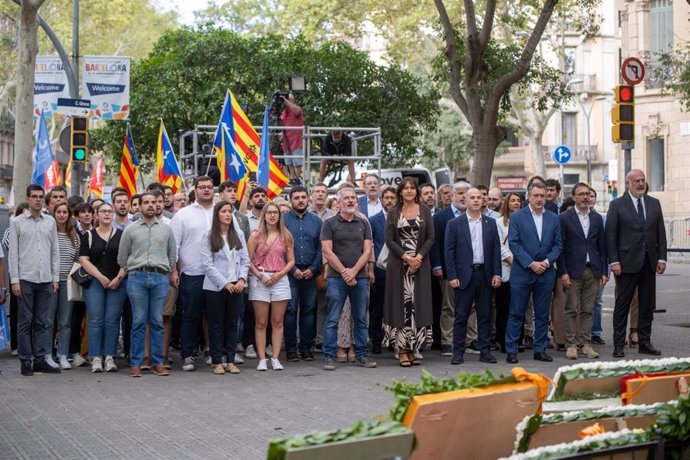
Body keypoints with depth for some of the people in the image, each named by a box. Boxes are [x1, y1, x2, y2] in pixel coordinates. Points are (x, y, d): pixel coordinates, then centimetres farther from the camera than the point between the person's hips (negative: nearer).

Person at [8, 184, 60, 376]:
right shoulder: (17, 222, 2)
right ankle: (26, 362, 7)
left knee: (44, 322, 4)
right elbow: (13, 253, -1)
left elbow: (55, 251, 12)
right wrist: (14, 280, -7)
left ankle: (41, 360, 9)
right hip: (25, 279, -3)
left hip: (46, 280, 3)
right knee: (25, 322, 2)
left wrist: (55, 277, 6)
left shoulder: (50, 222, 10)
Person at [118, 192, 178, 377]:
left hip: (160, 278, 1)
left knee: (157, 322, 2)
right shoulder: (130, 230, 8)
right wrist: (126, 273, 14)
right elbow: (122, 257, 13)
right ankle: (135, 363, 2)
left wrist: (172, 274, 16)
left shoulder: (166, 229, 12)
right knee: (138, 322, -2)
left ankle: (157, 362, 6)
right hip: (137, 277, -1)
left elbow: (172, 255, 18)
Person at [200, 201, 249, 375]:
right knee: (216, 325, 2)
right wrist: (225, 283, -12)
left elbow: (245, 260, 9)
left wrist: (242, 279, -7)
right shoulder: (209, 238, -2)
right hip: (216, 287, -3)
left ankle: (230, 361, 12)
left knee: (233, 324, 6)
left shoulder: (238, 235, 9)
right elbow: (207, 264, -7)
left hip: (237, 287, 3)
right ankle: (217, 362, 7)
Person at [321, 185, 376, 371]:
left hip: (360, 277, 3)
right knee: (332, 320, -3)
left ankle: (362, 354, 15)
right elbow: (327, 251, -5)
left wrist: (353, 271, -9)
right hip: (336, 278, -3)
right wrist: (344, 272, -11)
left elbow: (367, 251, 4)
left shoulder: (363, 224, 11)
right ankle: (329, 356, 1)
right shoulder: (330, 224, 2)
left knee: (361, 319, 7)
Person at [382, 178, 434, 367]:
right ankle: (402, 350, -1)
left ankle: (413, 349, 4)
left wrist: (418, 257, -10)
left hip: (420, 264, 1)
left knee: (417, 305, -1)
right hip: (398, 264, -1)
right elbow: (389, 239, -1)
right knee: (400, 305, -3)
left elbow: (430, 237, 2)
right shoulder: (393, 213, 5)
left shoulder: (424, 210, 7)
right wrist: (406, 257, -12)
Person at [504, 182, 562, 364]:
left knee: (543, 314, 7)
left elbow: (558, 244, 7)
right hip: (521, 272, -3)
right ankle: (511, 350, 4)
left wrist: (547, 261, -9)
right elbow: (514, 244, -7)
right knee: (517, 313, 0)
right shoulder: (517, 217, -2)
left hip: (546, 272, 3)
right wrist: (531, 264, -14)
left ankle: (540, 349, 14)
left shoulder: (553, 218, 9)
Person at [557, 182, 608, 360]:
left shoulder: (597, 218, 12)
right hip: (573, 272, -4)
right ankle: (571, 344, 2)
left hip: (592, 271, 4)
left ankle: (585, 344, 9)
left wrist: (603, 272, 7)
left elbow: (602, 247, 14)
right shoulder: (564, 218, -1)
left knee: (587, 310, 5)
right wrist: (563, 272, -10)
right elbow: (560, 247, -4)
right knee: (572, 310, -2)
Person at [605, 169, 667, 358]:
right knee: (622, 305, 1)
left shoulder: (654, 204, 11)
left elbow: (661, 233, 10)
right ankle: (618, 345, 4)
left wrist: (661, 258, 3)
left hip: (649, 263, 4)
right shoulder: (617, 205, -2)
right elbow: (610, 236, -4)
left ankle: (645, 343, 16)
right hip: (627, 262, -4)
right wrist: (614, 262, -11)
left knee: (647, 305, 8)